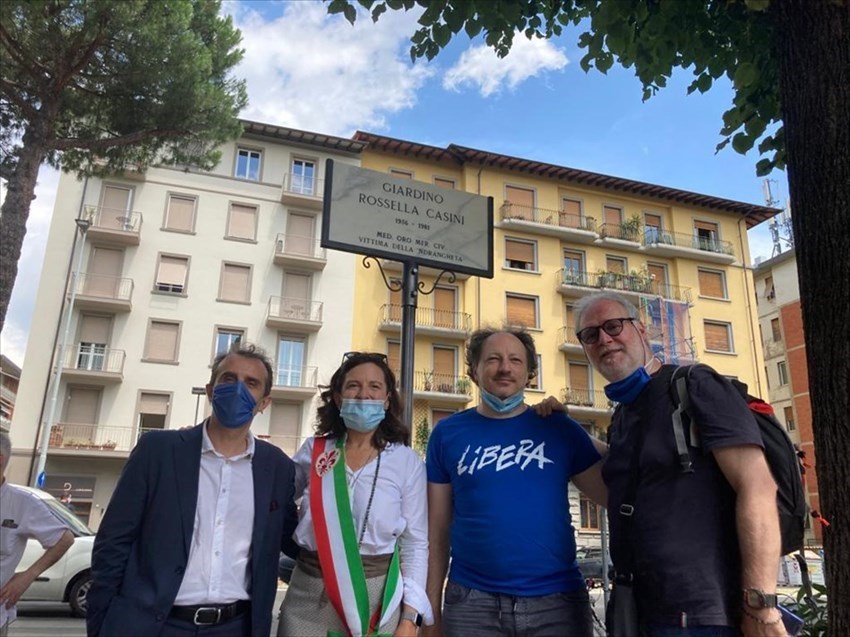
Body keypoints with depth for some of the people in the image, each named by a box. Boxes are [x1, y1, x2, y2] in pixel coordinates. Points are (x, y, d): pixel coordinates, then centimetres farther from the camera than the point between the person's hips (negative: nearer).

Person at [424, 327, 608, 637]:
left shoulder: (559, 427, 2)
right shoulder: (447, 433, 2)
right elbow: (437, 531, 5)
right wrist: (432, 609, 4)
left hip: (558, 600, 0)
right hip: (472, 603, 0)